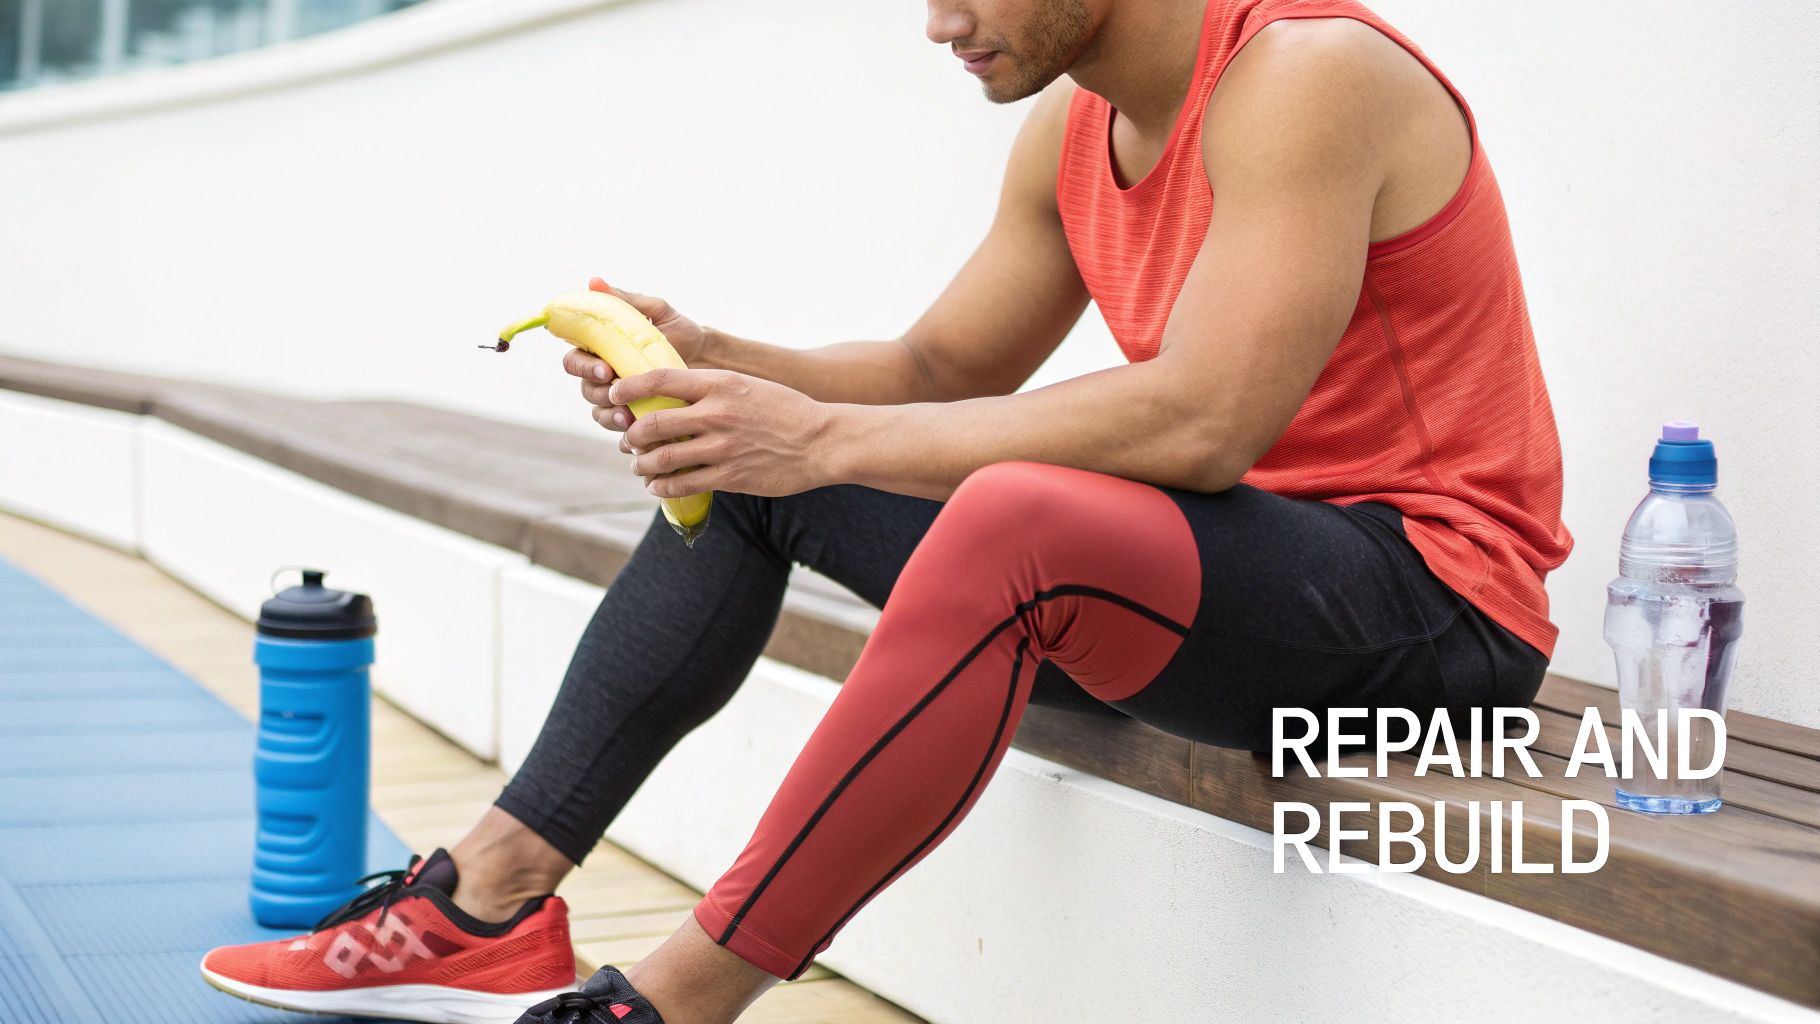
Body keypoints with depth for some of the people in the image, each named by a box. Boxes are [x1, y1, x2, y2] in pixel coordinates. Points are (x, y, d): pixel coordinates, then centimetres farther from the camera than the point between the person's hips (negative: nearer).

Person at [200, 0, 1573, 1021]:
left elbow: (1199, 424, -30)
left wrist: (829, 439, -26)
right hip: (1218, 546, 9)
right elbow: (940, 371, 13)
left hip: (1431, 597, -9)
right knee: (748, 466, 7)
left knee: (1014, 522, -39)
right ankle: (492, 902, 0)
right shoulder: (1073, 131, 7)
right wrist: (715, 363, -6)